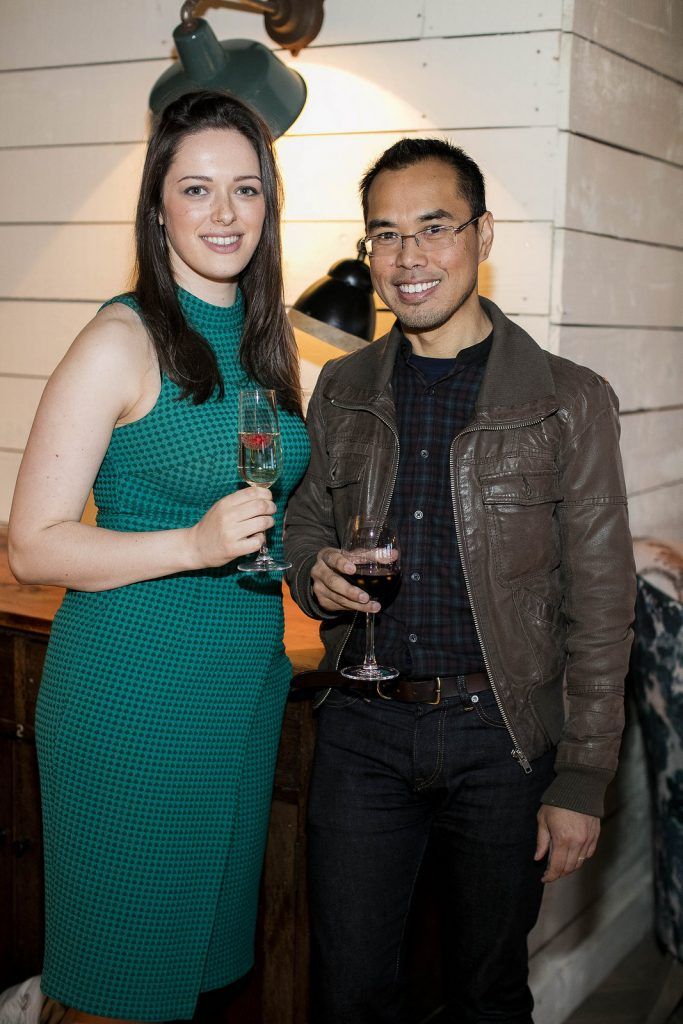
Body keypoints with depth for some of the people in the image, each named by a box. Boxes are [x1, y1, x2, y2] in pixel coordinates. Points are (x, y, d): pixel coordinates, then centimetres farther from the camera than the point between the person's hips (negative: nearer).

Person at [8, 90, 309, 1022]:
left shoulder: (265, 340, 9)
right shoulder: (122, 340, -12)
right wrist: (194, 544, -25)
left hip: (248, 680, 7)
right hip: (135, 688, -6)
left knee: (207, 942, 19)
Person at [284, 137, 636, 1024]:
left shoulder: (567, 401, -5)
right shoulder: (342, 390, 6)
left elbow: (599, 610, -5)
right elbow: (305, 522, 18)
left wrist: (581, 784, -8)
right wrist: (317, 574, -7)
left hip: (499, 734, -2)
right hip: (362, 727, 3)